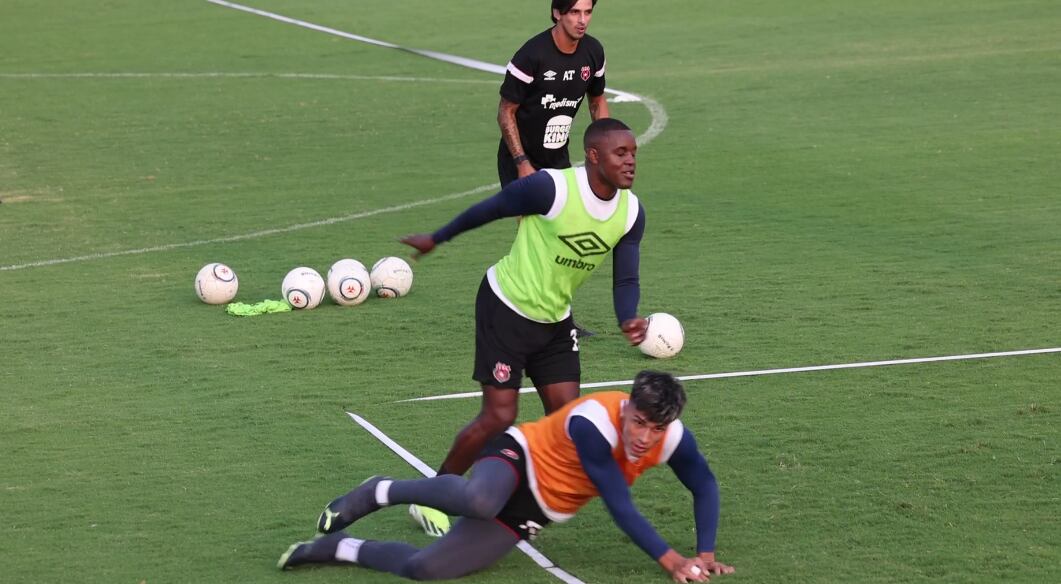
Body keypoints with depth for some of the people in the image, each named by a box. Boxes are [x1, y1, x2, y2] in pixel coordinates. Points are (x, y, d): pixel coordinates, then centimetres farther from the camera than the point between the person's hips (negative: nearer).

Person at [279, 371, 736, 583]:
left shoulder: (673, 438, -12)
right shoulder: (594, 423, -31)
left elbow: (704, 485, 5)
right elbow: (619, 506, -31)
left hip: (531, 514, 5)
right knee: (480, 501, -45)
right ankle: (381, 493, -16)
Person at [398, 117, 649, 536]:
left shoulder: (631, 212, -7)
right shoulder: (551, 188, -26)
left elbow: (625, 279, -2)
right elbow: (491, 209, -12)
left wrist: (628, 320, -23)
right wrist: (437, 239, 2)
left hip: (554, 320, 7)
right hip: (506, 308, -7)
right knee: (499, 417, -8)